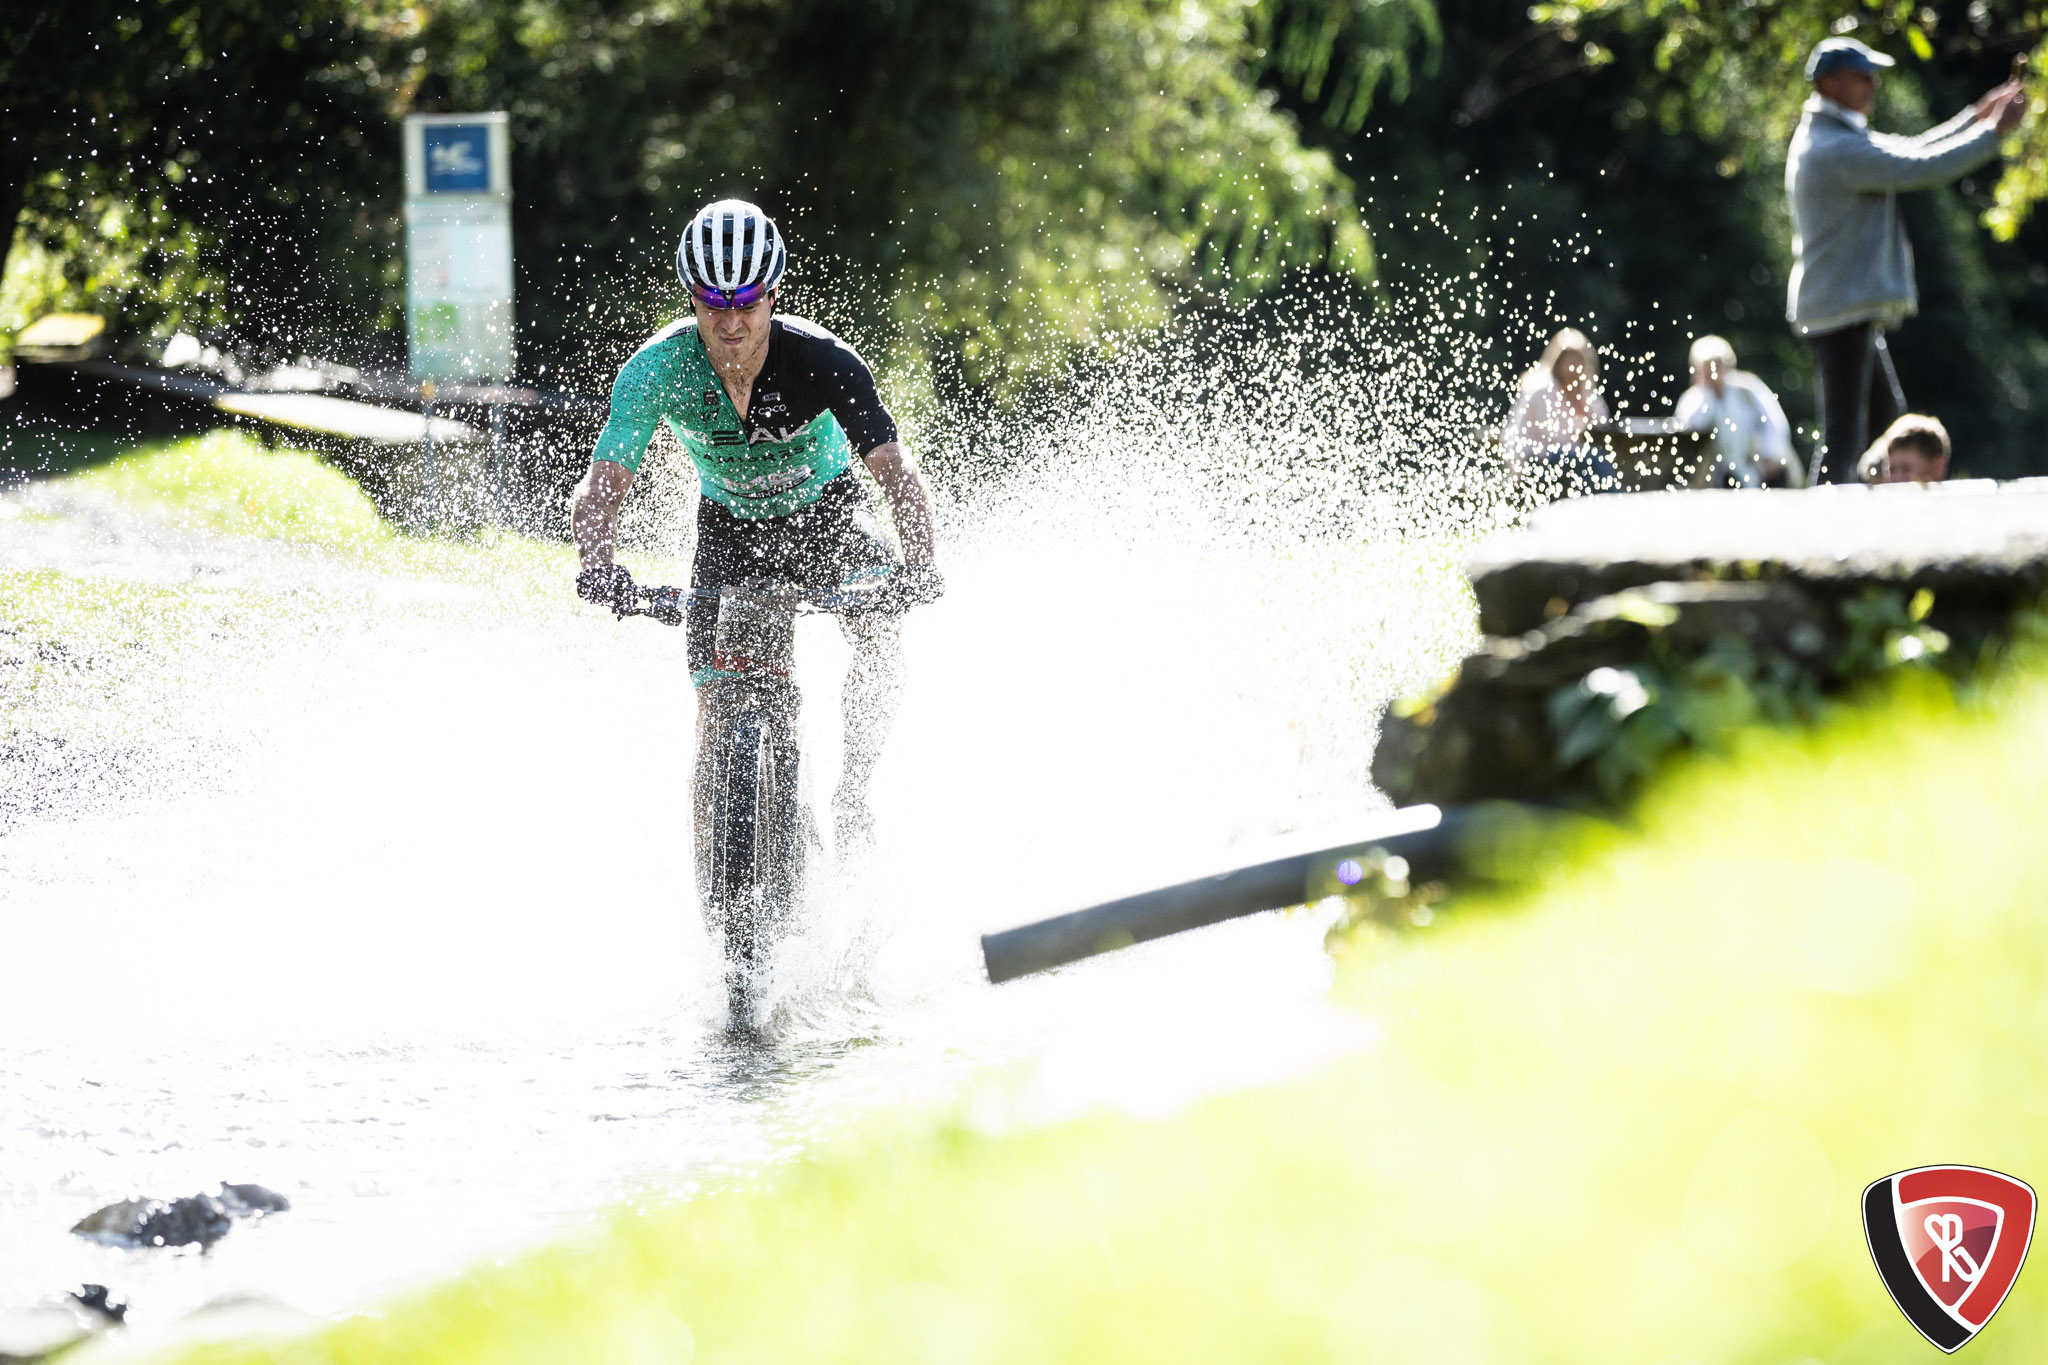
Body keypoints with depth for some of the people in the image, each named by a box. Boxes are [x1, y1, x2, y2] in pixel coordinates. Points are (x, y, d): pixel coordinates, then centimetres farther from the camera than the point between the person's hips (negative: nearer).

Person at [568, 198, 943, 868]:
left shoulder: (822, 360, -30)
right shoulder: (657, 370, -26)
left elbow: (896, 471, -34)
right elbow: (601, 486, -27)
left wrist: (918, 561, -51)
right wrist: (596, 564, -47)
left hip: (826, 509, -1)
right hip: (730, 527, 1)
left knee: (880, 637, -29)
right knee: (717, 711, -10)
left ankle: (853, 794, -12)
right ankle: (711, 872, 3)